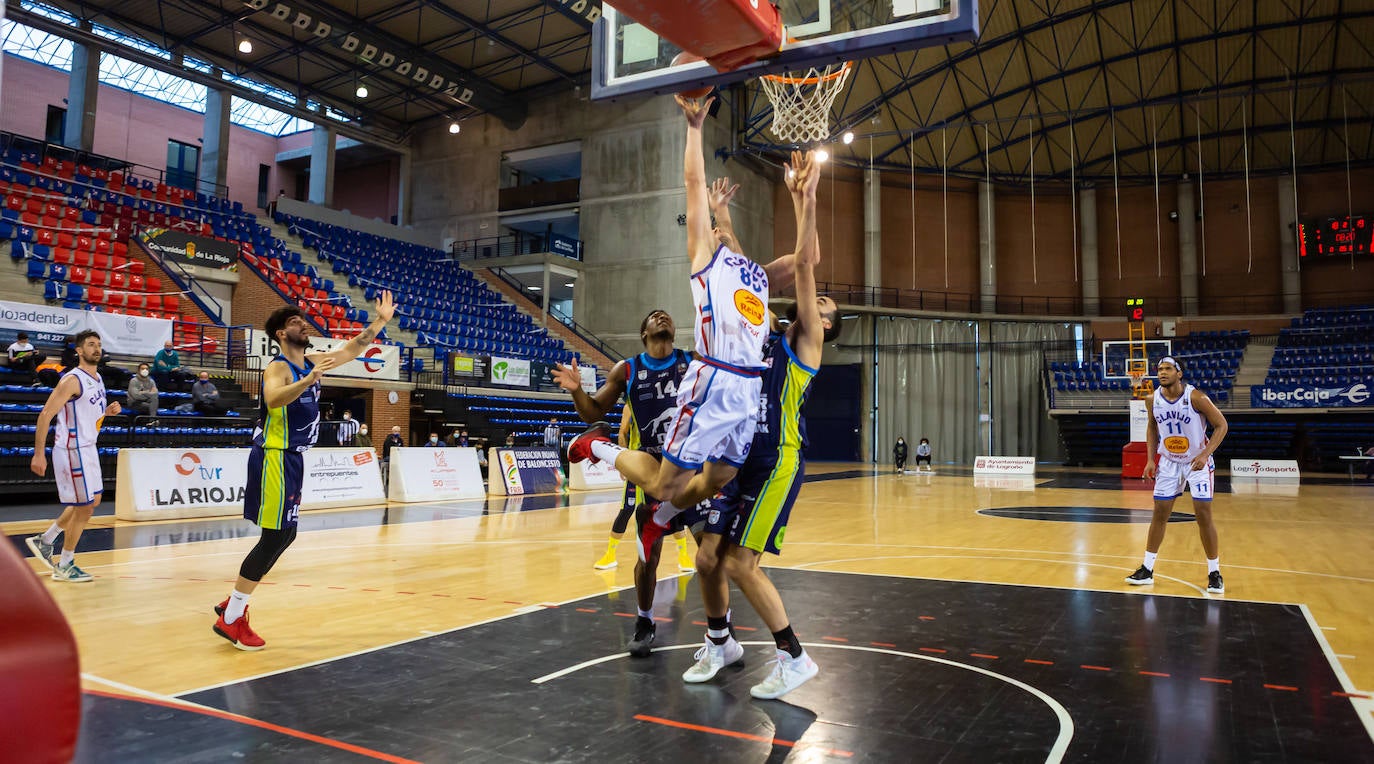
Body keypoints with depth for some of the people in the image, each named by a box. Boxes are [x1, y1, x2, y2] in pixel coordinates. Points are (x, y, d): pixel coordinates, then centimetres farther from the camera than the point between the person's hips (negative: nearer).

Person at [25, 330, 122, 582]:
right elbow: (45, 415, -19)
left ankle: (44, 540, 34)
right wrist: (39, 453, -23)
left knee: (91, 501, 19)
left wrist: (107, 411, 3)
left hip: (88, 448, 9)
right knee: (84, 507, -2)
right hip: (72, 450, -9)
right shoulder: (72, 380, -17)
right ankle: (65, 566, 12)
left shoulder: (97, 378, 10)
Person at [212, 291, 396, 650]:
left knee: (284, 535, 14)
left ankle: (233, 604, 25)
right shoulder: (278, 367, -13)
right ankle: (231, 619, 2)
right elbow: (273, 400, -35)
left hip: (291, 459, 9)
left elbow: (350, 350, 22)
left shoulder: (311, 362, 11)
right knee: (274, 537, -8)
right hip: (275, 458, -9)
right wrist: (308, 381, -47)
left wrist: (380, 321, 17)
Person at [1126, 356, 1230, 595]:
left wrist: (1205, 454, -25)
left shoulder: (1196, 397, -21)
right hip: (1168, 462, 4)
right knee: (1160, 514, 6)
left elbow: (1221, 425, -13)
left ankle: (1214, 572, 10)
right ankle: (1147, 569, 13)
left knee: (1203, 515, -5)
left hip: (1197, 461, -4)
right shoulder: (1152, 400, -8)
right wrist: (1150, 459, 1)